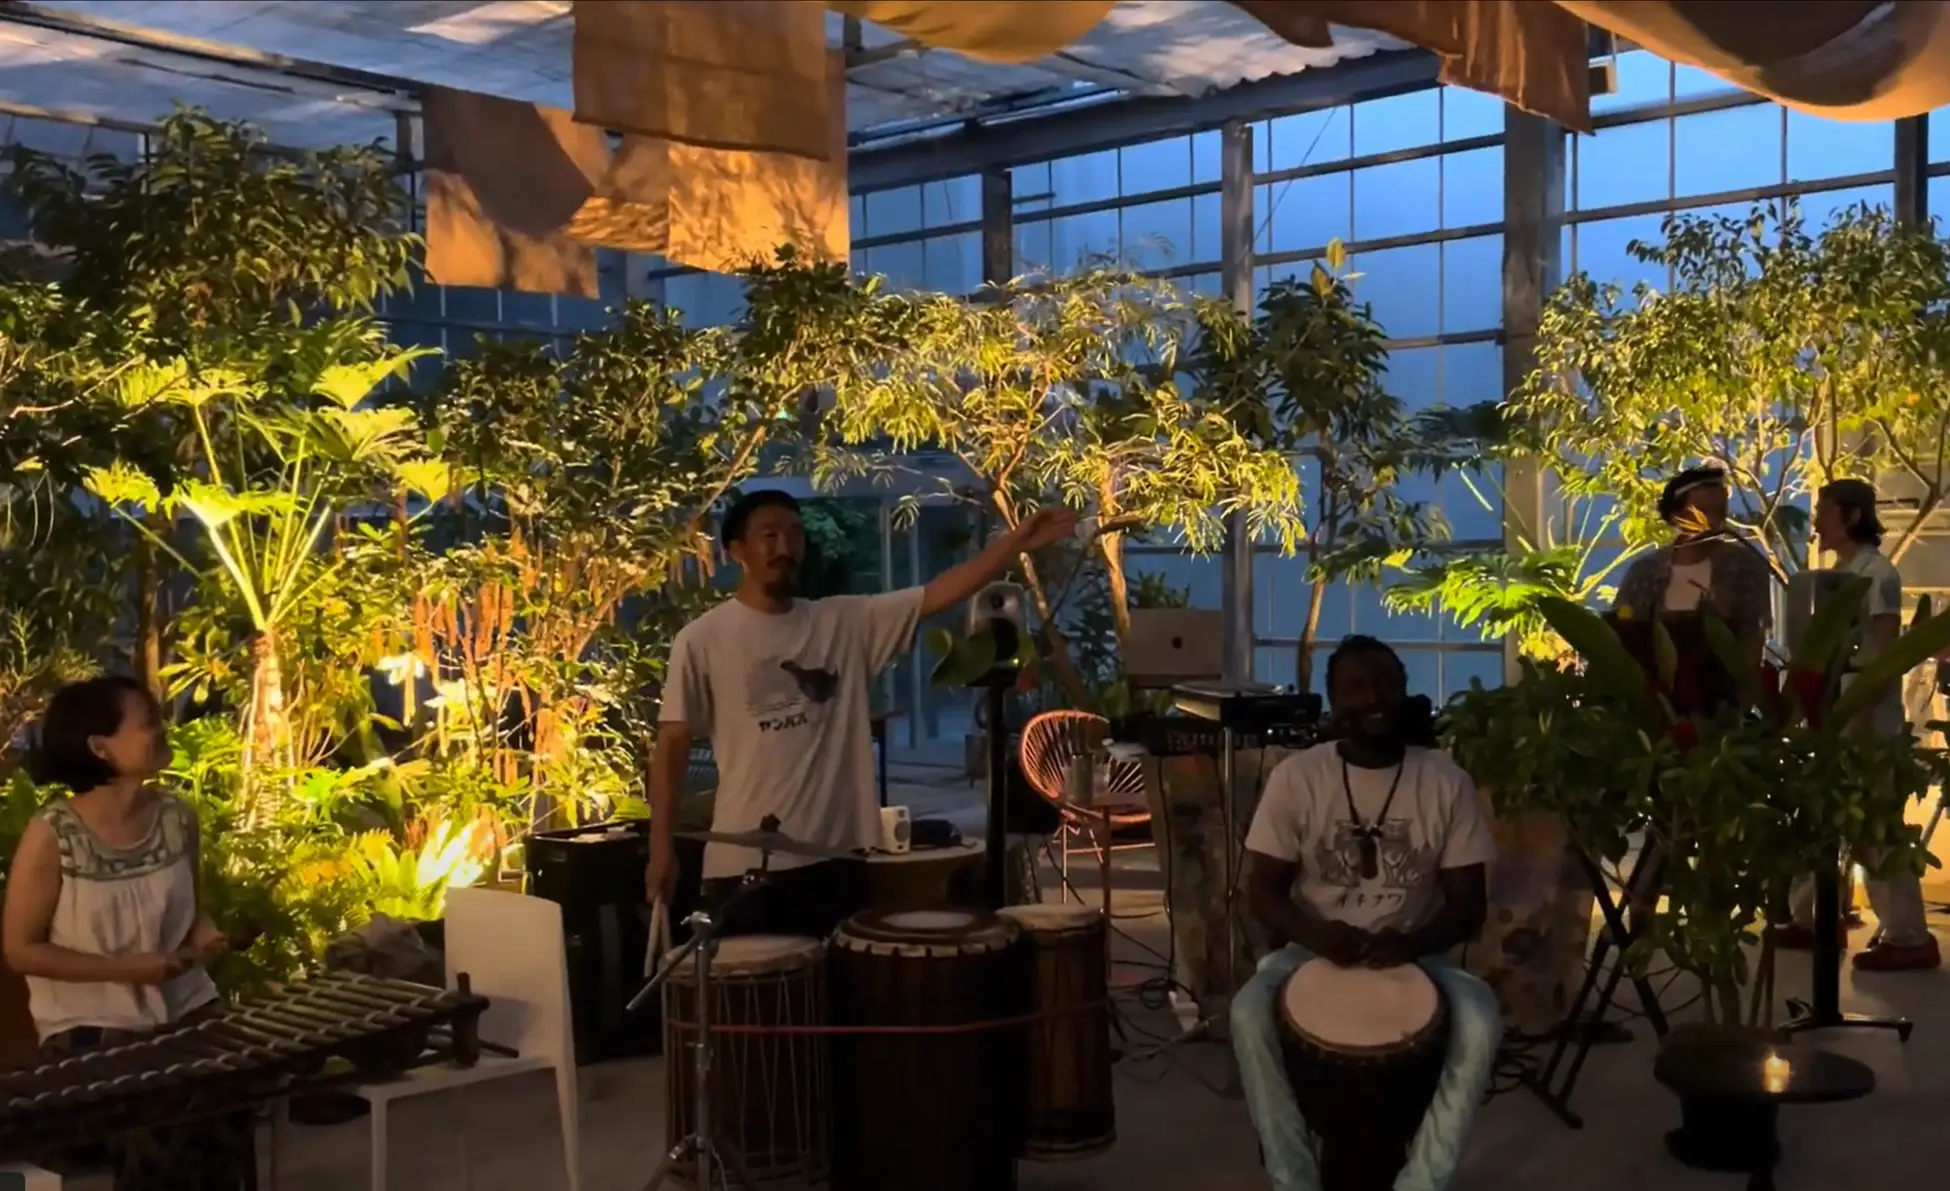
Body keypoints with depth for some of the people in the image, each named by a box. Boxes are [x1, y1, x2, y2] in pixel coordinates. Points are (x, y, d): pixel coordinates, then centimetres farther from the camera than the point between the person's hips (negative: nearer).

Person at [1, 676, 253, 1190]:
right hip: (91, 1028, -4)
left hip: (185, 1009, 4)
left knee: (226, 1113, -15)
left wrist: (203, 933, -6)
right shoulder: (52, 835, -14)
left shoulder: (178, 818, 0)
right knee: (158, 1136, -21)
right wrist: (123, 969, -16)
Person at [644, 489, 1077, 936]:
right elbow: (672, 744, -4)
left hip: (838, 856, 4)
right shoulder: (703, 640, -5)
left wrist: (1014, 543, -13)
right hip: (744, 863, -3)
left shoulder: (847, 621, 4)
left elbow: (936, 596, -3)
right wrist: (660, 845, -8)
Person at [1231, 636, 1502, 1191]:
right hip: (1314, 949, 0)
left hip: (1411, 954, 0)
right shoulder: (1296, 777, -7)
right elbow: (1263, 891, -4)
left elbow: (1469, 907, -4)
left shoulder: (1446, 782, -6)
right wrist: (1316, 936, -25)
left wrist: (1411, 942, -25)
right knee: (1249, 1014, -31)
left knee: (1480, 1021, -30)